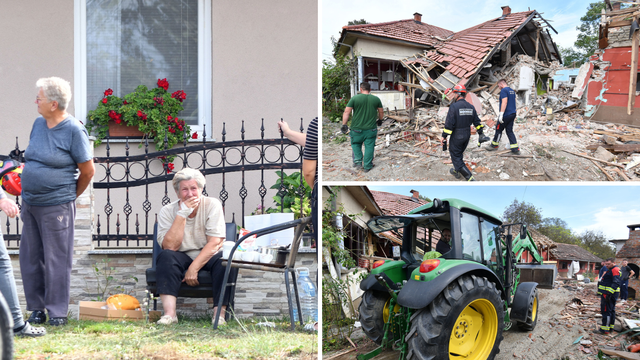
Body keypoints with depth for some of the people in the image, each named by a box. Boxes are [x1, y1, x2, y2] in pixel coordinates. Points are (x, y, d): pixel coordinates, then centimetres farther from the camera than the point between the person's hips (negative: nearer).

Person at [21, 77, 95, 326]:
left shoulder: (73, 130, -11)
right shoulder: (38, 124, 9)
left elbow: (88, 170, -6)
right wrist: (28, 194, 17)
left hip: (56, 207, -7)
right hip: (29, 204, 7)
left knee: (56, 260, 0)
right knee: (30, 258, 10)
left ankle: (57, 312, 10)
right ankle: (36, 309, 21)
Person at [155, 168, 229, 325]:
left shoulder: (212, 205, -6)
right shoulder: (167, 211, -4)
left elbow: (215, 243, -15)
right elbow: (170, 246, -17)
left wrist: (194, 268, -25)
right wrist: (181, 215, -21)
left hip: (208, 257, -1)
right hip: (182, 258, 1)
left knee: (224, 260, -32)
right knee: (166, 256, -29)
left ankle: (219, 314, -35)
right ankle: (169, 313, -38)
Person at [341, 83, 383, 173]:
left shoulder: (355, 98, -6)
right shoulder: (376, 99, 2)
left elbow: (346, 112, -10)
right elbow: (381, 112, 13)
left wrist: (344, 124, -4)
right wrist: (380, 120, 32)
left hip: (357, 128, -1)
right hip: (371, 128, 1)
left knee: (356, 144, 21)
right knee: (369, 147, 10)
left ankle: (358, 161, 11)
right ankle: (367, 166, 15)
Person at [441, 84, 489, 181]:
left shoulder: (454, 106, -18)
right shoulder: (471, 107, 4)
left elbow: (449, 123, -20)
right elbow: (477, 121, 9)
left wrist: (444, 136, -14)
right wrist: (481, 134, 19)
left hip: (457, 136, -7)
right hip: (467, 135, 7)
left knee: (456, 158, 1)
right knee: (459, 154, 27)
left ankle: (470, 179, -7)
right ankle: (456, 171, 46)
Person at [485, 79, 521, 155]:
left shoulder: (503, 91, -13)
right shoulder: (512, 91, 15)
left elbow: (504, 102, -22)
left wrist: (501, 114, -24)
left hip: (506, 115, -9)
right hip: (512, 114, 9)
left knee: (498, 129, 7)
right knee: (510, 131, 10)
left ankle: (494, 145, 20)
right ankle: (515, 149, 4)